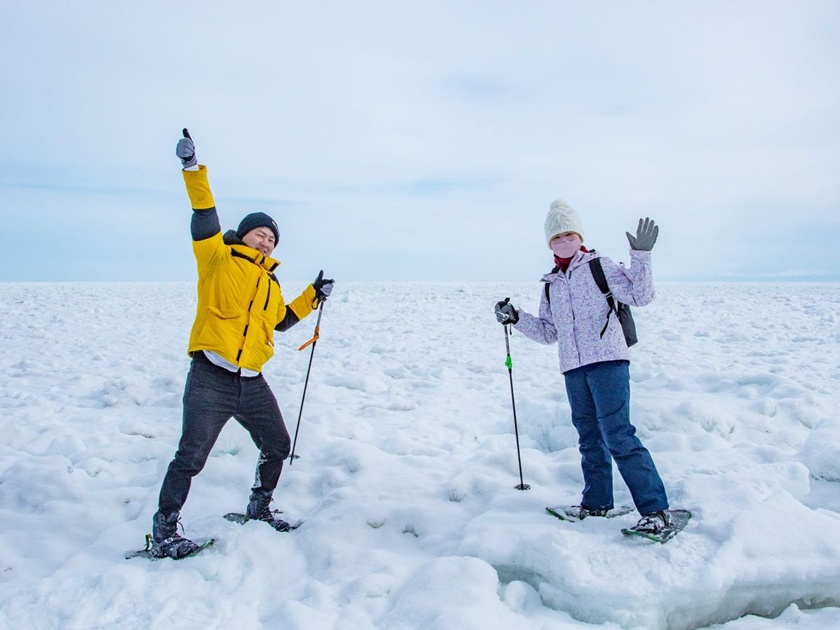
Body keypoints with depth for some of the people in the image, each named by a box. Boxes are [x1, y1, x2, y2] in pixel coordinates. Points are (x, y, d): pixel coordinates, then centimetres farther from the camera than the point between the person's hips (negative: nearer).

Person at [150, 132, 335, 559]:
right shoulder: (219, 258, 3)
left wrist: (313, 297, 23)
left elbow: (283, 320, 32)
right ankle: (164, 529, 9)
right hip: (210, 379, -7)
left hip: (252, 384, 7)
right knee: (191, 456, -7)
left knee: (278, 446, 14)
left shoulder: (271, 284, 20)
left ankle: (259, 508, 35)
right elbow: (205, 217, -8)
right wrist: (193, 170, -17)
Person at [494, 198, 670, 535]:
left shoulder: (599, 266, 2)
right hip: (573, 369, 6)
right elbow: (548, 331, 20)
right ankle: (597, 501, 27)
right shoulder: (551, 284, 17)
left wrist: (641, 256, -14)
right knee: (589, 438, 14)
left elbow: (639, 296, -6)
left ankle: (655, 509, -5)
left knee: (617, 435, -12)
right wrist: (516, 318, 9)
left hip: (607, 360, -6)